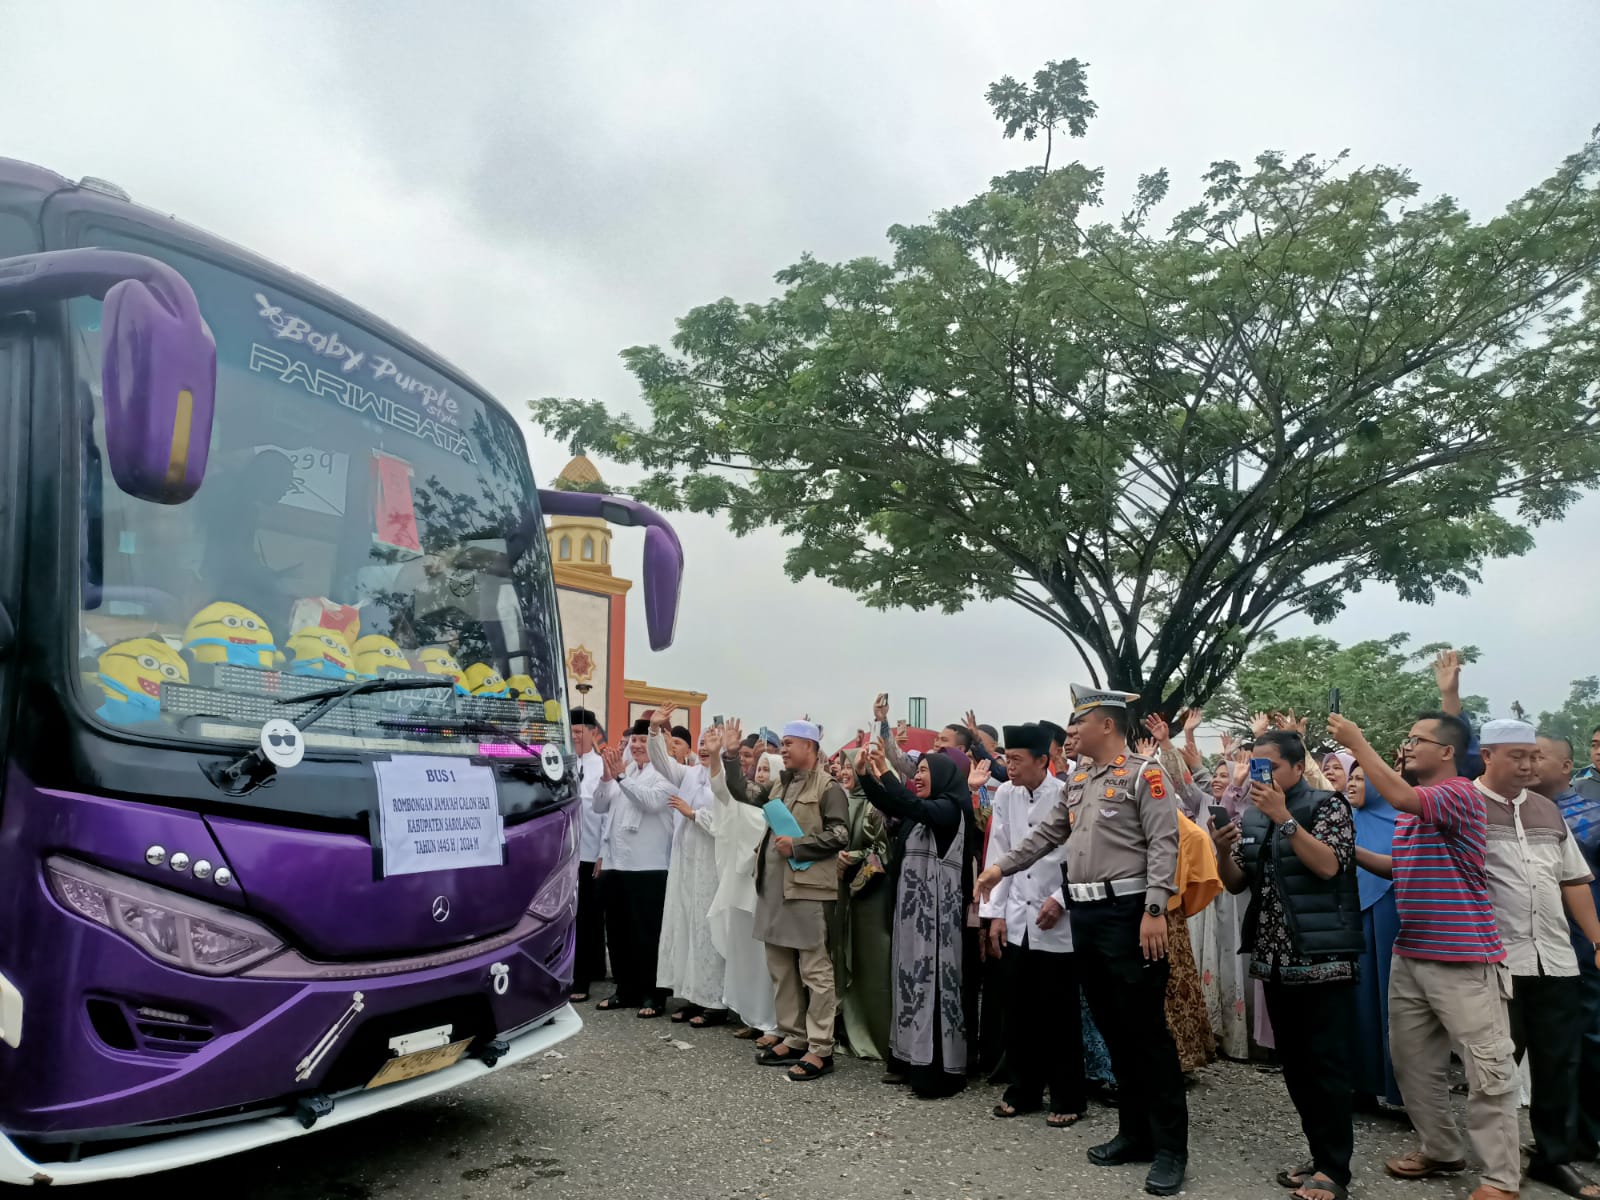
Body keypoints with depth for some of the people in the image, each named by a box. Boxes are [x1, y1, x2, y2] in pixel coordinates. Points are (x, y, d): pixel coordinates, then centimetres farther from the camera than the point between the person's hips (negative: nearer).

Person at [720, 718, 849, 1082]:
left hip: (808, 888, -8)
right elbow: (741, 792, 17)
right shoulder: (779, 785, 15)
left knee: (815, 970, -3)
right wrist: (731, 755, 11)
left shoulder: (828, 788, -9)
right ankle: (792, 1038, 25)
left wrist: (797, 846, -16)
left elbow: (840, 835, -15)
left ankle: (820, 1049, 2)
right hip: (774, 887, 8)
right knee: (780, 967, 14)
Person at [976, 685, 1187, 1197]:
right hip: (1085, 915, 8)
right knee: (1112, 1029, 14)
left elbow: (1164, 844, -15)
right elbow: (1047, 833, 21)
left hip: (1128, 914, -8)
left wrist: (1155, 910, -22)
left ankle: (1170, 1148, 8)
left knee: (1147, 1031, -2)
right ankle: (1134, 1133, 25)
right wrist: (1001, 868, 19)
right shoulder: (1077, 781, 15)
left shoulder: (1144, 774, -8)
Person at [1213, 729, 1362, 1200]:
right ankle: (1321, 1156, 23)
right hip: (1275, 960, 6)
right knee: (1294, 1065, 12)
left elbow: (1328, 866, -19)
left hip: (1323, 959, -6)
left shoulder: (1327, 806, -5)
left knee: (1326, 1065, -2)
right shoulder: (1251, 817, 11)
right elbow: (1236, 884, 12)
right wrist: (1224, 852, -8)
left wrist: (1284, 817, -24)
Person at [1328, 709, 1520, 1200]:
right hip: (1410, 955, 9)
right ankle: (1441, 1150, 30)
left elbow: (1400, 797, -32)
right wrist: (1351, 851, 8)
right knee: (1413, 1062, 15)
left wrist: (1357, 742, -27)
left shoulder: (1460, 793, -14)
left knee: (1487, 1070, 0)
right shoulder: (1412, 806, 14)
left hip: (1464, 958, -9)